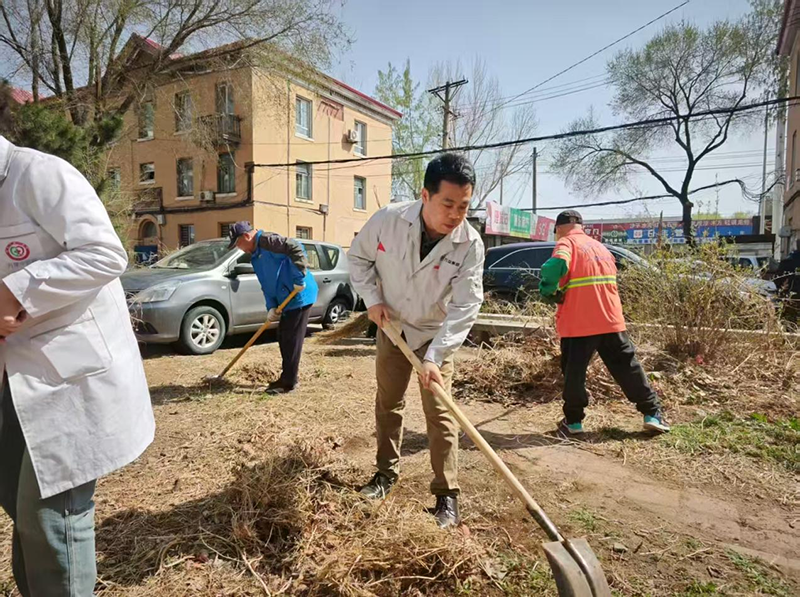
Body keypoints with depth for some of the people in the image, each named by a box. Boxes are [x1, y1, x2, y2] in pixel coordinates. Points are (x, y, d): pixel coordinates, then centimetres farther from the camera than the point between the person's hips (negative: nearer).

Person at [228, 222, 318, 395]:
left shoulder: (267, 240, -12)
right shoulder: (256, 255, 18)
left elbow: (296, 248, -26)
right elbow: (267, 284, 17)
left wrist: (300, 277, -26)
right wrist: (271, 306, 4)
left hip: (299, 296, -10)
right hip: (287, 300, 10)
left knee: (292, 340, -4)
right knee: (284, 338, 16)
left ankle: (288, 383, 4)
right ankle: (287, 378, 27)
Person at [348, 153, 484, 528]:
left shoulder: (470, 245, -24)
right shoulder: (388, 220, -21)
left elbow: (465, 307, -26)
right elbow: (358, 257, -2)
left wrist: (434, 357, -33)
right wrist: (372, 299, -13)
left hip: (436, 333, -2)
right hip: (391, 326, 2)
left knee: (439, 413, -3)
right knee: (387, 402, 12)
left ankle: (447, 495, 10)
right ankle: (386, 473, 32)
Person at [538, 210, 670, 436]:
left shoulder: (567, 243, -3)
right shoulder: (600, 247, 20)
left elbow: (557, 264, -25)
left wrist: (548, 289, -11)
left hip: (578, 324, -6)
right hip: (611, 321, 6)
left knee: (574, 372, 6)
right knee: (628, 368, 15)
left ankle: (573, 421, 13)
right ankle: (652, 414, 20)